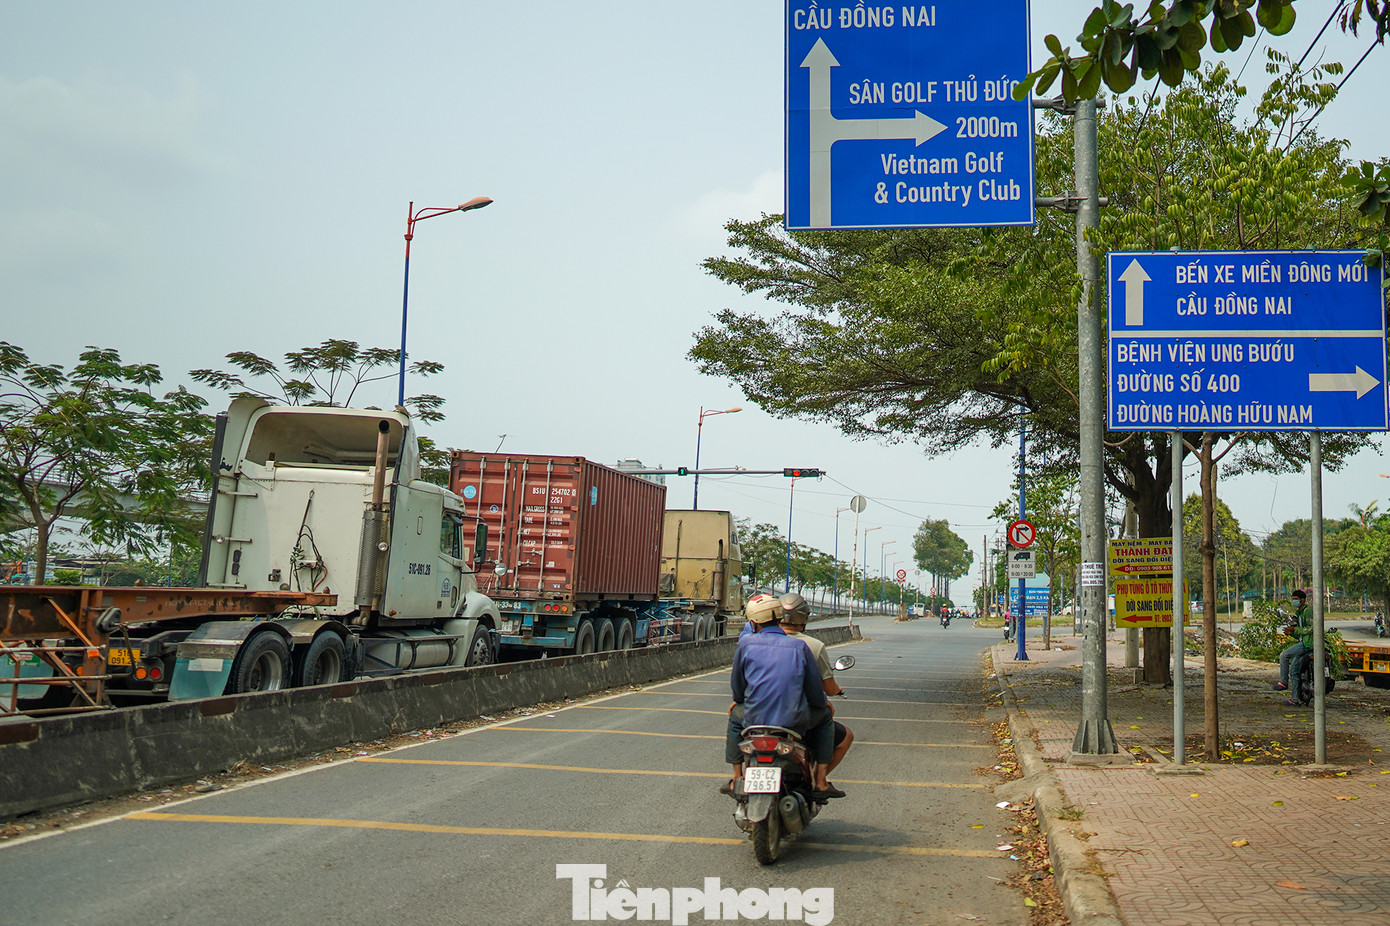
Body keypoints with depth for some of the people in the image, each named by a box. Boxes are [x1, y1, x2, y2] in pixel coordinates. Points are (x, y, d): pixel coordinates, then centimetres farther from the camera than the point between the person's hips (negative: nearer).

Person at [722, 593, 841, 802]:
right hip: (794, 723, -1)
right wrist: (824, 703, 27)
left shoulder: (746, 643, -2)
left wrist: (739, 701, 31)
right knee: (824, 715, 28)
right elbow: (815, 693, 3)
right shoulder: (799, 647, -2)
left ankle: (737, 779, 31)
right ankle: (820, 782, 21)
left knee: (735, 716, 34)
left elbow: (737, 686, 7)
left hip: (754, 721, 1)